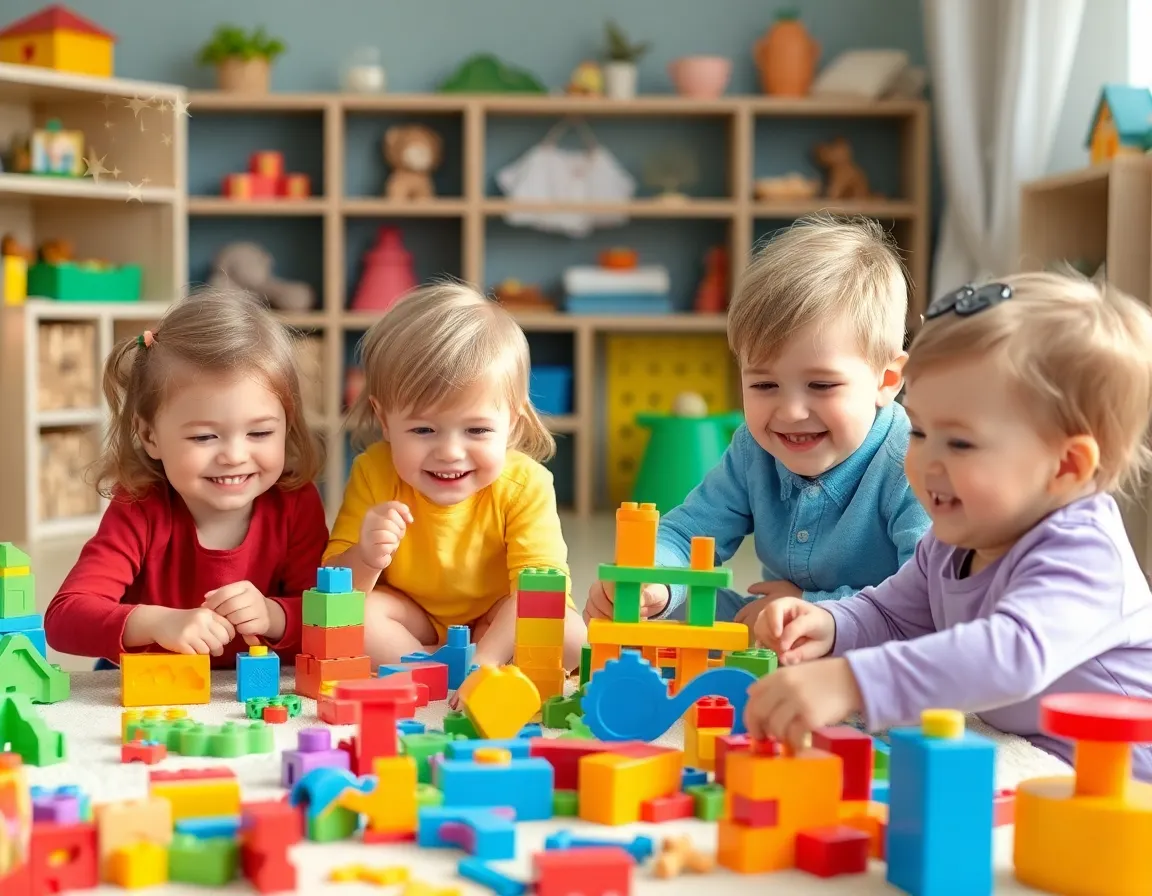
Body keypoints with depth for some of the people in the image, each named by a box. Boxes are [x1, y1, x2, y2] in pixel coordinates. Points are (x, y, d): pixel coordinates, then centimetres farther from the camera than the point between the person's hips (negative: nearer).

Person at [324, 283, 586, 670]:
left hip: (499, 625, 0)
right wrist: (365, 560, -40)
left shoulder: (525, 485, -22)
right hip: (411, 622, 0)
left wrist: (486, 659, -46)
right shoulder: (374, 474, -19)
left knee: (570, 635, -29)